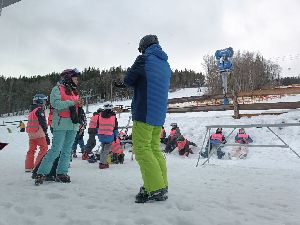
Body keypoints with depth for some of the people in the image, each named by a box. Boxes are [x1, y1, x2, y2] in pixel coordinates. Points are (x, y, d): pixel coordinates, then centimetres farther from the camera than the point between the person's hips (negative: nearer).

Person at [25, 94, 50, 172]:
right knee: (44, 148, -2)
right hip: (38, 132, -9)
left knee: (31, 149, 14)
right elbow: (42, 122, -15)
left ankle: (29, 167, 18)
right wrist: (46, 133, -12)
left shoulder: (32, 110, 18)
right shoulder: (39, 110, -10)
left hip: (31, 133, 9)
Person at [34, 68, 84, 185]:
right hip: (61, 124, -7)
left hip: (73, 124, 7)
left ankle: (61, 173, 15)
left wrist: (80, 105, 1)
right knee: (56, 149, -10)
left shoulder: (75, 91, 20)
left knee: (67, 150, 8)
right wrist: (73, 103, -18)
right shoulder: (57, 89, -1)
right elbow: (56, 103, -17)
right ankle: (41, 173, 0)